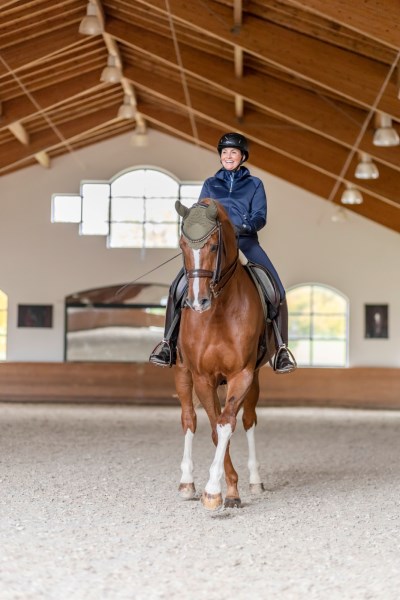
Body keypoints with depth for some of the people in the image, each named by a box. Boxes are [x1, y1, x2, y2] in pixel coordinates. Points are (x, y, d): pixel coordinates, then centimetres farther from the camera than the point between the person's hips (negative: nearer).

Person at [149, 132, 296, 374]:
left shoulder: (254, 184, 12)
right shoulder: (211, 184, 17)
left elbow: (260, 217, 1)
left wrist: (243, 228, -20)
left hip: (246, 241, -1)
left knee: (276, 290, -21)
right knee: (179, 287, -19)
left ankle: (281, 348, -12)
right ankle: (169, 343, -10)